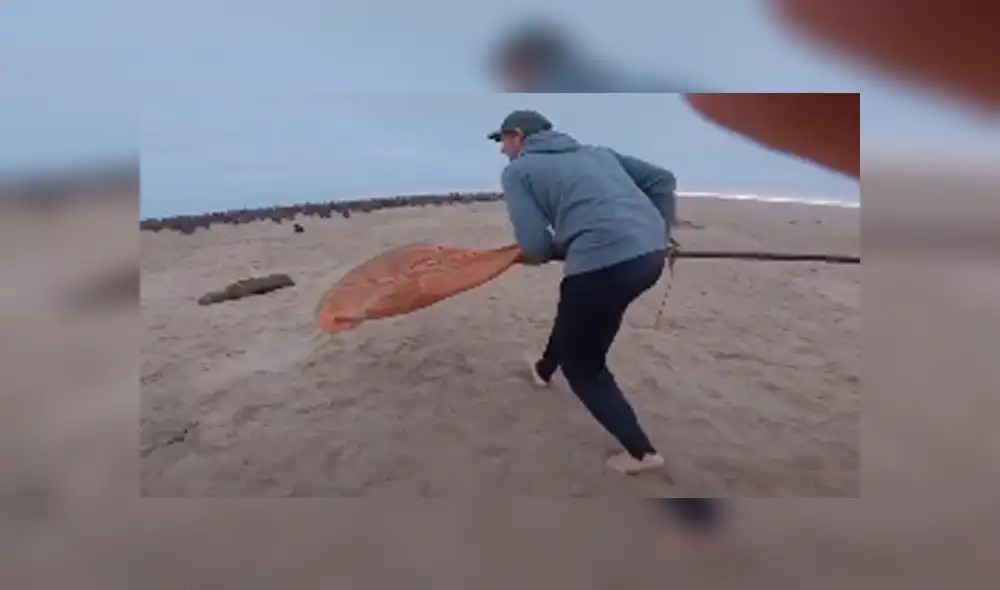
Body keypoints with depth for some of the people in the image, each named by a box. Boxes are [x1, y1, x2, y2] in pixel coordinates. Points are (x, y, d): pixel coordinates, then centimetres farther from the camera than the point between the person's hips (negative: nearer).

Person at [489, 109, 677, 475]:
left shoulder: (517, 171, 8)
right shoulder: (596, 151, 25)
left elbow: (535, 247, -3)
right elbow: (663, 180, 20)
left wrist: (557, 249, 18)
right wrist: (660, 235, 21)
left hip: (603, 263, -8)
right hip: (652, 253, 8)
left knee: (582, 366, 16)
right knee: (574, 309, 34)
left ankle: (641, 452, 19)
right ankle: (545, 369, 57)